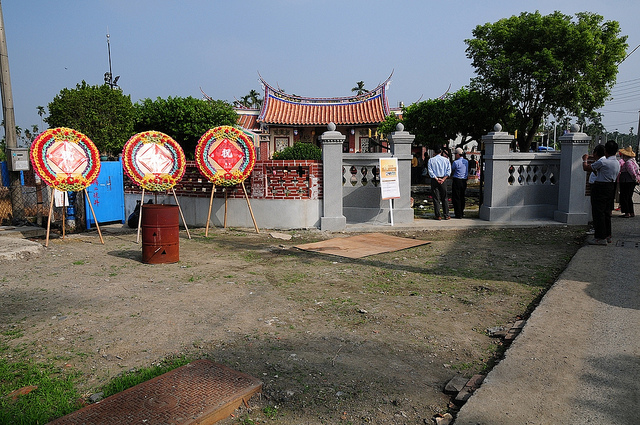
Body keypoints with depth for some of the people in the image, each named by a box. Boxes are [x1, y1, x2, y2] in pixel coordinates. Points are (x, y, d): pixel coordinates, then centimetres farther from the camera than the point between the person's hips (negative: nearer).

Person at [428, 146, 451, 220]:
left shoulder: (431, 160, 0)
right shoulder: (446, 160, 4)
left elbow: (430, 171, -8)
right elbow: (448, 171, -4)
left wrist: (436, 179, -9)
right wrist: (443, 179, -8)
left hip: (434, 180, -1)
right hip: (443, 179, 1)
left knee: (436, 198, 2)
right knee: (444, 198, 8)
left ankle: (438, 216, 1)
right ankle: (446, 215, 8)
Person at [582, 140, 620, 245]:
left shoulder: (603, 161, -17)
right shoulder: (617, 163, 10)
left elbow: (586, 168, -11)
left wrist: (584, 159, 11)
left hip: (600, 188, -8)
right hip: (611, 188, 9)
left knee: (598, 212, -4)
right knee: (607, 212, 15)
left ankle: (601, 238, -3)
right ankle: (607, 235, 22)